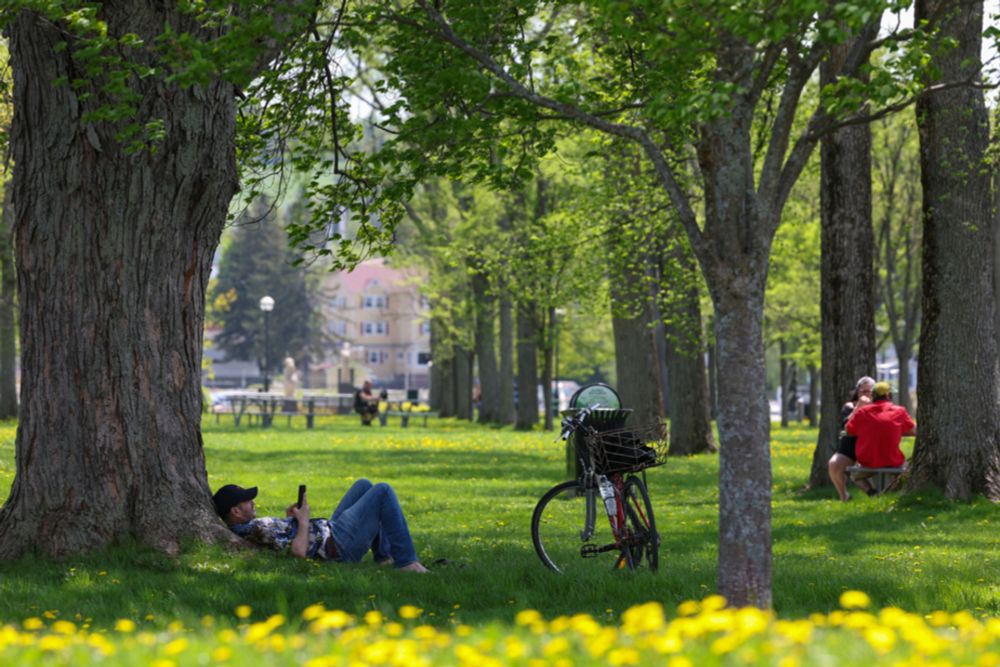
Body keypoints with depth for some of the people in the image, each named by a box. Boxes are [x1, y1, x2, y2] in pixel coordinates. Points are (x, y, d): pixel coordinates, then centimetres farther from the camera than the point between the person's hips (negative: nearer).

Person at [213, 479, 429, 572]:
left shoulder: (242, 528, 4)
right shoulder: (257, 529, -29)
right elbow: (299, 551, -33)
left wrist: (288, 520, 5)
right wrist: (303, 520, -20)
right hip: (341, 542, -11)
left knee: (363, 485, 24)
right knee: (383, 491, -7)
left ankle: (384, 555, 24)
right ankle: (405, 561, -2)